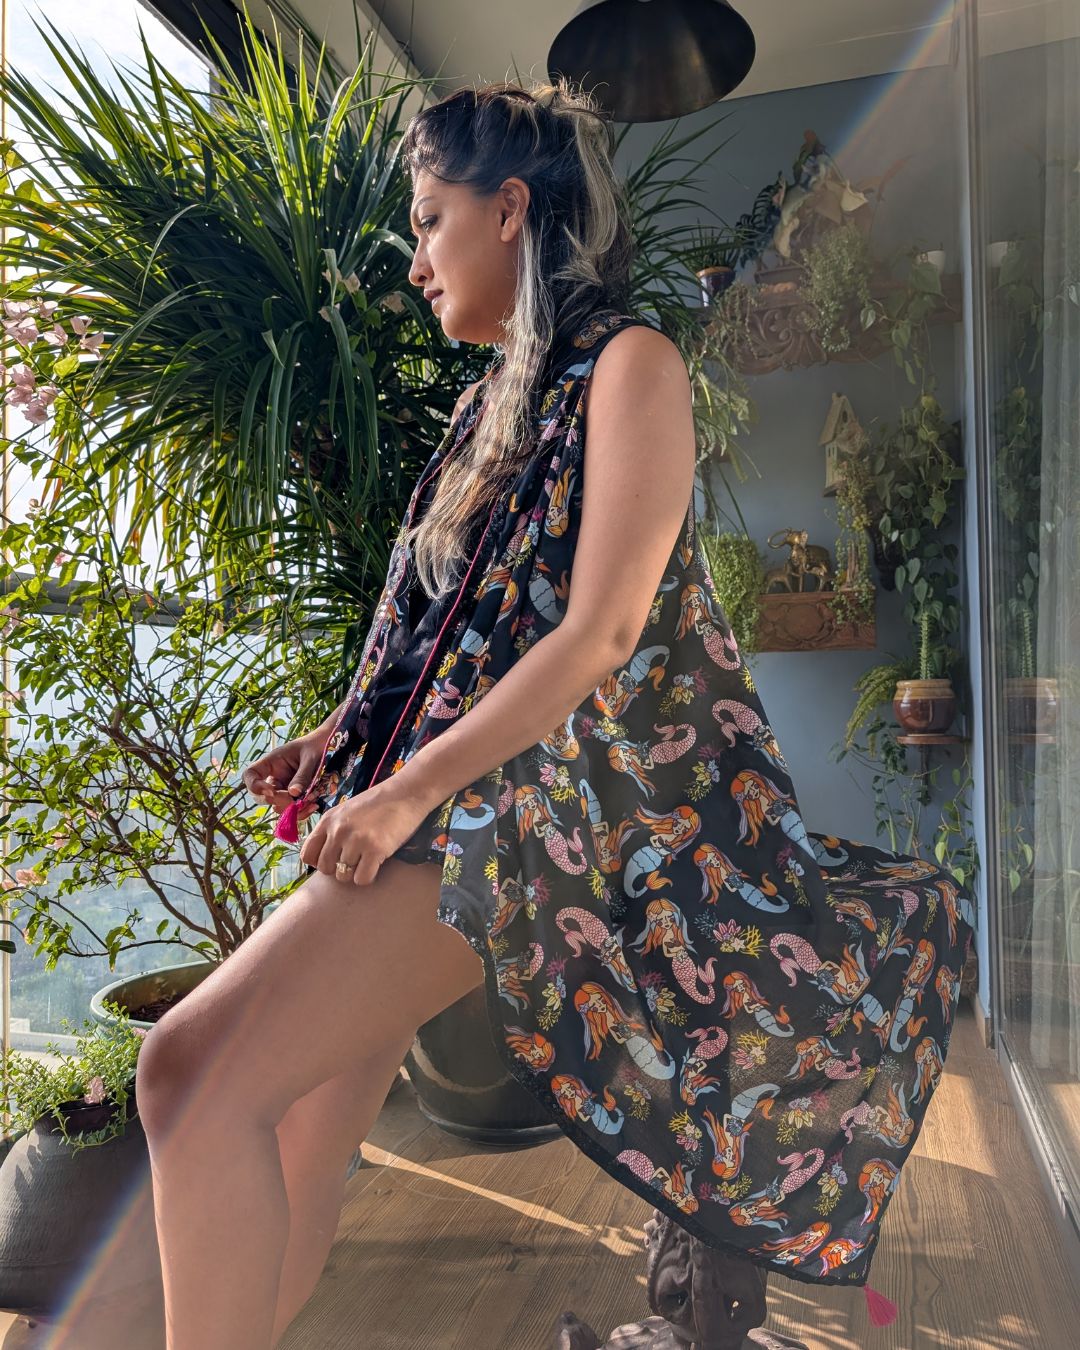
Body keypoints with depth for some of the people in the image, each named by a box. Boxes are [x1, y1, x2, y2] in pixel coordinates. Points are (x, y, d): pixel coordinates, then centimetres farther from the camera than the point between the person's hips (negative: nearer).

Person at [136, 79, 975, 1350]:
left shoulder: (630, 364, -4)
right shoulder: (503, 396, 20)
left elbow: (602, 632, -16)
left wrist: (407, 791, -17)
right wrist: (346, 736, 7)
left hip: (533, 797, -8)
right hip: (446, 785, 8)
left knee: (199, 1065, -17)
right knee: (295, 1141, 10)